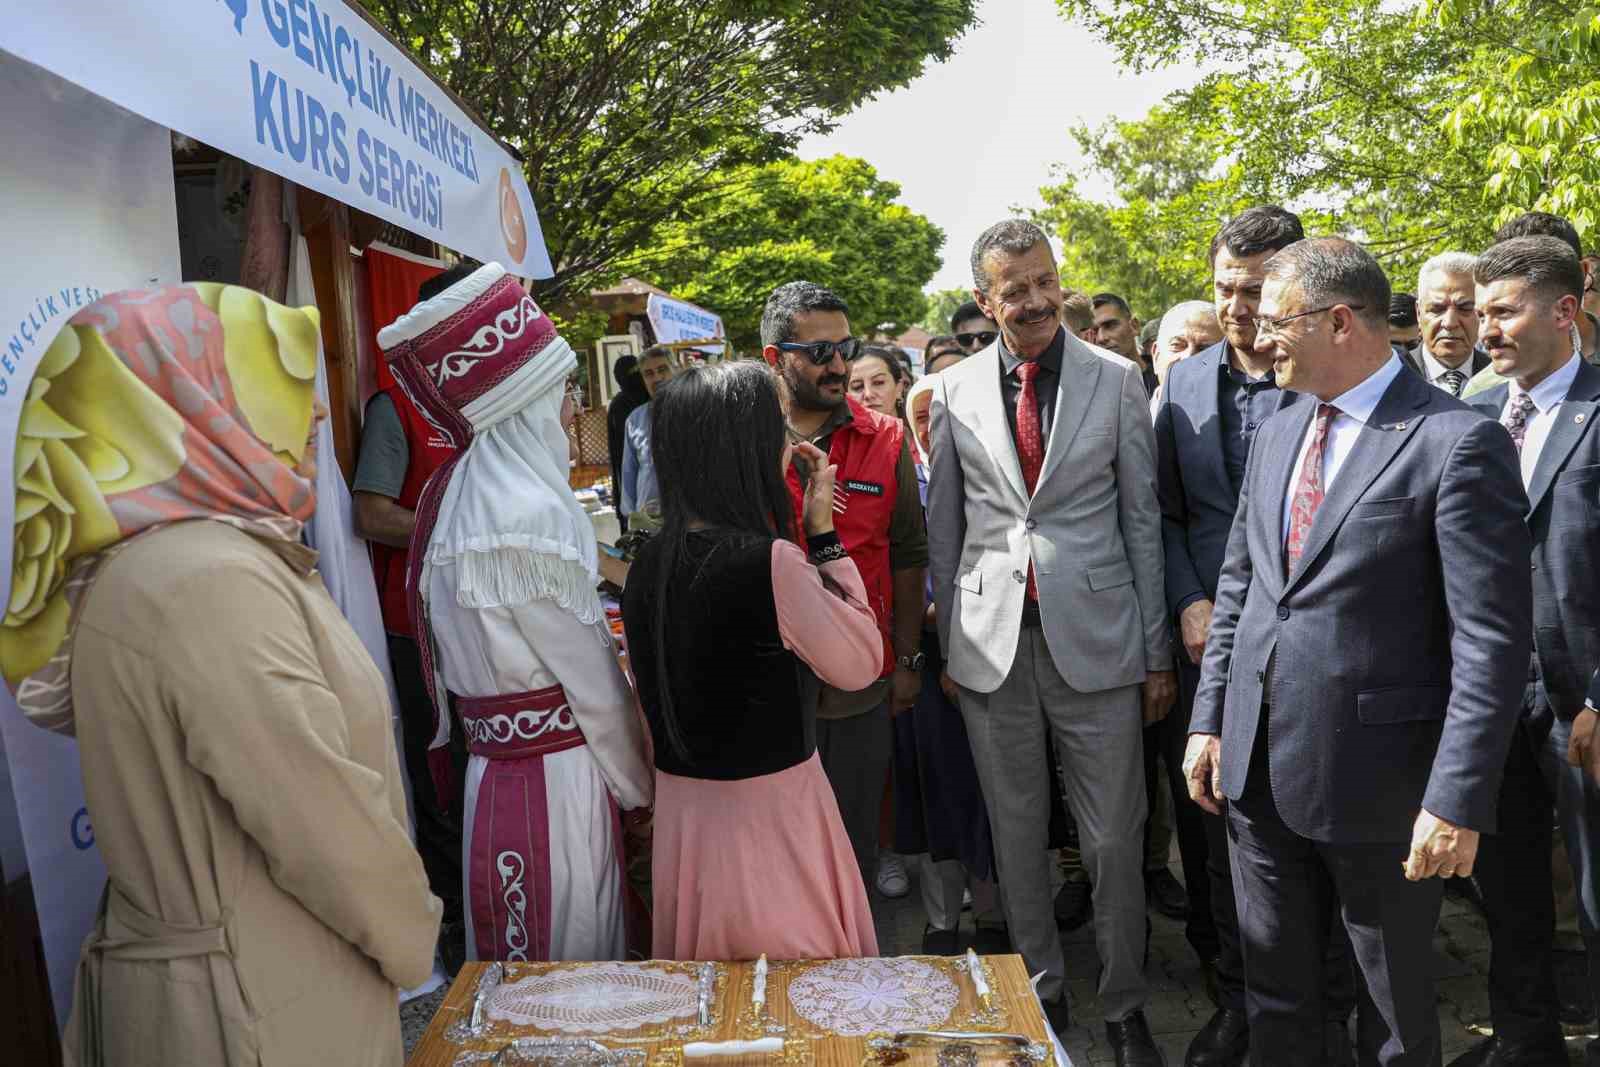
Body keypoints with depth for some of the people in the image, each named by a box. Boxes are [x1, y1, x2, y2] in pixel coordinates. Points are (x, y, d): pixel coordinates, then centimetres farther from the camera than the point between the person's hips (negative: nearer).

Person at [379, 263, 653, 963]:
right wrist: (640, 786, -2)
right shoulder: (529, 511, -21)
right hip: (557, 776, -9)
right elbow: (592, 675, -15)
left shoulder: (459, 492, 8)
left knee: (526, 986, 19)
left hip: (498, 765, 9)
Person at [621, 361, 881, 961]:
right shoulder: (770, 562, -22)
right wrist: (824, 534, -7)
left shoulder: (650, 562, -2)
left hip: (681, 805, 7)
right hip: (770, 807, -6)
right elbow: (861, 665, -9)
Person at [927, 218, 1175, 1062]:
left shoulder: (1116, 380, 0)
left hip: (1094, 638, -1)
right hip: (990, 640, 2)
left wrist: (1156, 651, 1)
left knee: (1114, 838, 6)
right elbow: (943, 526, 8)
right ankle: (1041, 991, 31)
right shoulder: (954, 392, 3)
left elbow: (1141, 518, 2)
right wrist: (945, 644, 7)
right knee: (1016, 834, 13)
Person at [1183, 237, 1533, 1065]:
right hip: (1258, 766, 6)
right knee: (1274, 991, 20)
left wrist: (1457, 801, -18)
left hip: (1377, 780, -6)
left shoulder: (1460, 443, -14)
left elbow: (1493, 639, -16)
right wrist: (1209, 719, 8)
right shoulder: (1276, 434, 8)